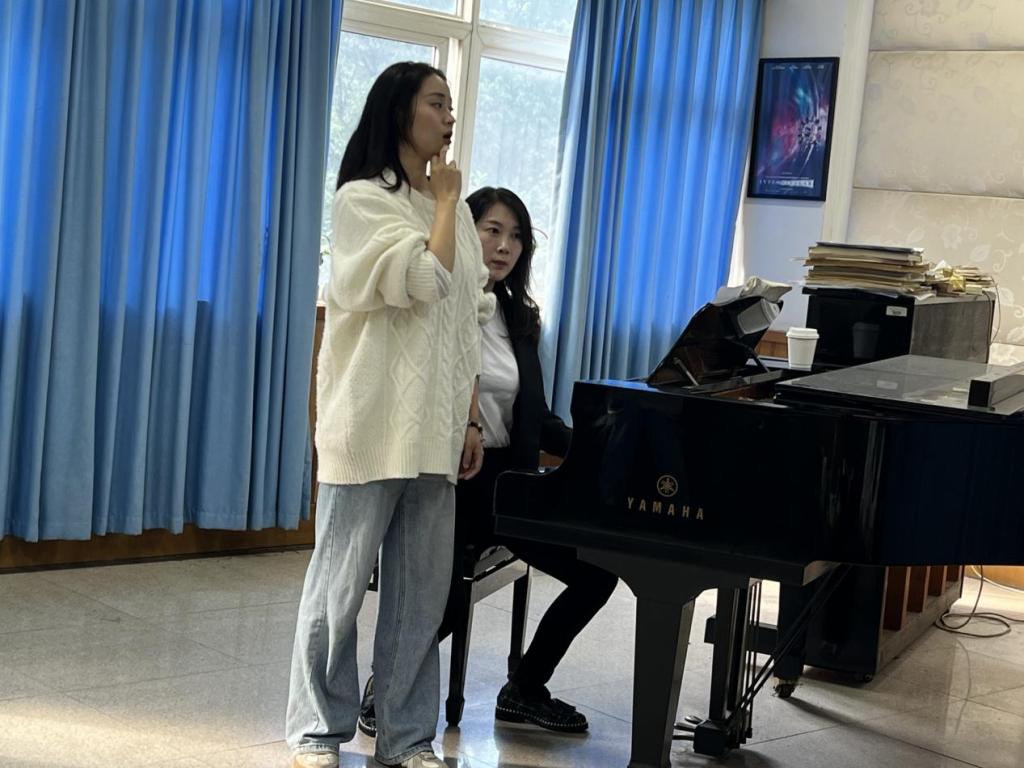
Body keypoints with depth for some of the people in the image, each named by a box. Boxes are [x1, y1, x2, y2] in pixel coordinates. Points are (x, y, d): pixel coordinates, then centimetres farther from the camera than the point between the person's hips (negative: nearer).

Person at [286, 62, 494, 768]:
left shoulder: (452, 208, 15)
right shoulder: (363, 197, -4)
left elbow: (468, 323, 14)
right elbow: (423, 282, -19)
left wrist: (471, 419, 10)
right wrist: (447, 199, -6)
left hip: (433, 428, 6)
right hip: (373, 421, -6)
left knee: (422, 588, 8)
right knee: (341, 582, 1)